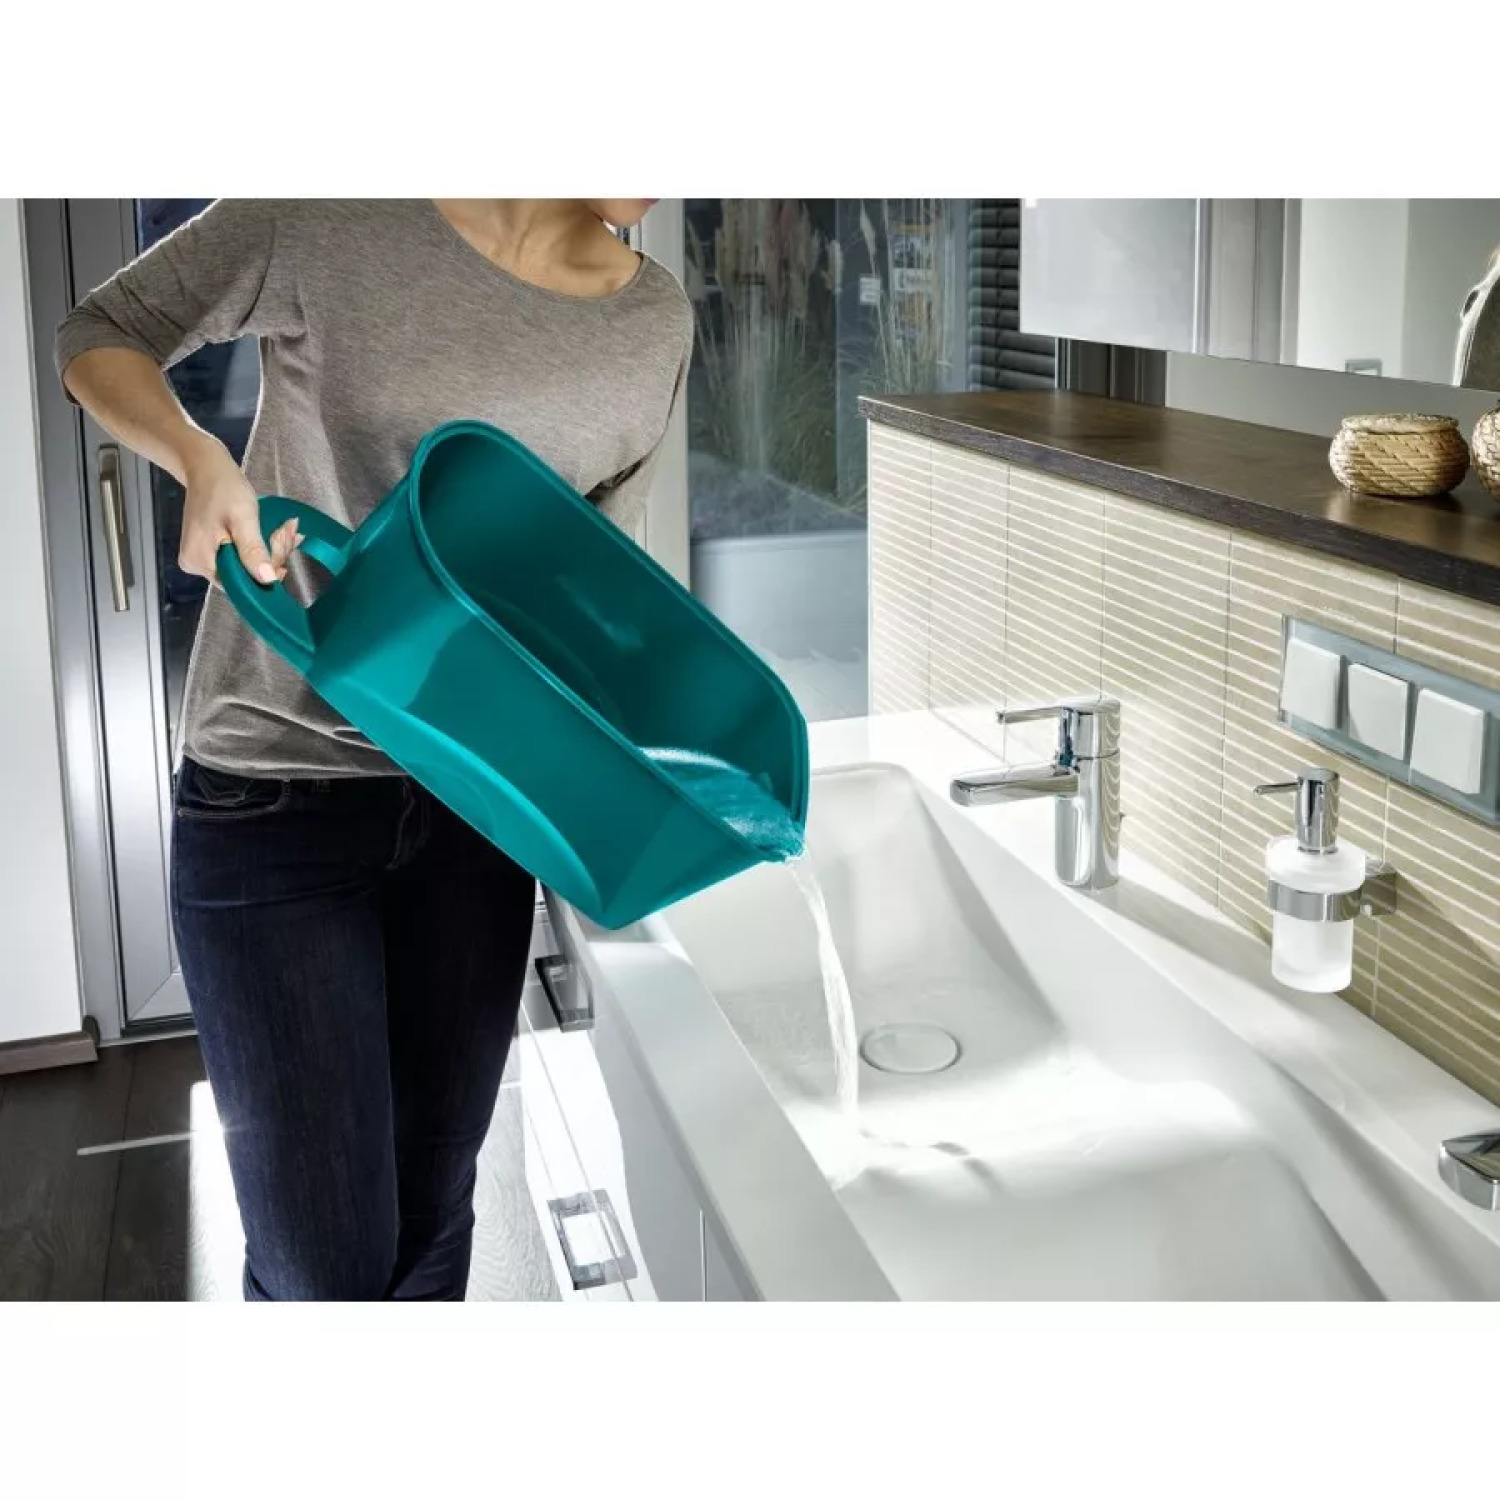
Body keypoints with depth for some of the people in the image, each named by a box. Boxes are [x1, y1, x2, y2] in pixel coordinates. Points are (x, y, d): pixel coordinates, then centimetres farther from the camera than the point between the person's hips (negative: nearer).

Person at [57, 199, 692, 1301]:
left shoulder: (658, 322, 1)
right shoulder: (328, 220, -11)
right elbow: (103, 336, 2)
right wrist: (202, 461, -19)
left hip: (473, 805, 4)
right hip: (275, 800, -3)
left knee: (433, 1225, 12)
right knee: (324, 1264, -2)